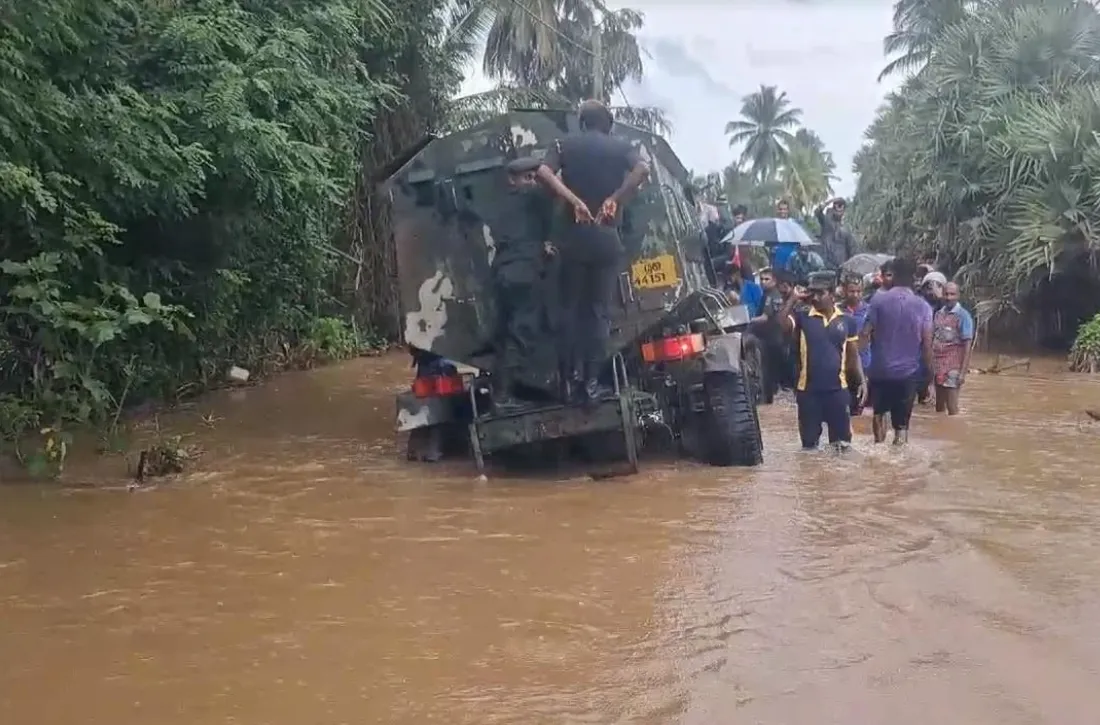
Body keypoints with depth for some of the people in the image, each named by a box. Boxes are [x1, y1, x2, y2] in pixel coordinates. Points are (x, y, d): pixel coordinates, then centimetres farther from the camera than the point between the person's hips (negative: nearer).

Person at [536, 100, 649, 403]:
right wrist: (614, 198, -11)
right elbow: (643, 169, -13)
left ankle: (573, 372, -2)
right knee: (599, 309, 2)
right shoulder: (620, 146, 8)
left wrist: (574, 201, -10)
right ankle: (592, 380, -4)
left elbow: (543, 172, -10)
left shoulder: (566, 144, 10)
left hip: (575, 234, 0)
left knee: (572, 305, 9)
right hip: (607, 236, 0)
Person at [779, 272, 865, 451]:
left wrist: (861, 381, 2)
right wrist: (793, 299, -14)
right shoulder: (802, 318, -2)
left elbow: (853, 355, 9)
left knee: (842, 441, 7)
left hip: (837, 388, 1)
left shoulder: (847, 321, 3)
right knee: (809, 442, 8)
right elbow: (780, 324, -21)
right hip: (808, 389, -1)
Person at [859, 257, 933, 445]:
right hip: (908, 372, 0)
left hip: (880, 369, 0)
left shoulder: (879, 299, -5)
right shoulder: (923, 306, -1)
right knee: (902, 425, 6)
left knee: (879, 412, 22)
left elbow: (865, 334, -8)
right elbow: (927, 345, -2)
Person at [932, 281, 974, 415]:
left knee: (952, 407, -5)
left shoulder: (963, 315, -8)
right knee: (939, 406, 13)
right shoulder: (938, 314, 8)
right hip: (937, 366, 6)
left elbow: (968, 345, -11)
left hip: (953, 367, -6)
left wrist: (963, 372, -16)